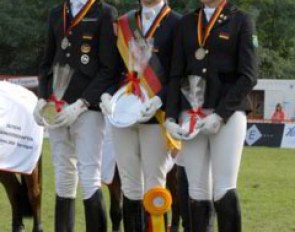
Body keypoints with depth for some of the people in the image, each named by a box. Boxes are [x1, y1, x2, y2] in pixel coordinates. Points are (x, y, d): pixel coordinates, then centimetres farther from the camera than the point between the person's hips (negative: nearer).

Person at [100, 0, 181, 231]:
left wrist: (159, 100, -19)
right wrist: (106, 95, -4)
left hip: (156, 116, -4)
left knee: (154, 188, -2)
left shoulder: (176, 24, -1)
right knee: (130, 187, 8)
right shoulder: (123, 24, 14)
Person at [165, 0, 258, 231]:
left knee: (224, 191, -10)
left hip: (228, 115, -4)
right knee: (197, 191, 1)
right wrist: (171, 116, 1)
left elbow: (248, 76, -4)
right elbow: (176, 74, 14)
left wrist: (220, 115, -13)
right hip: (190, 115, 4)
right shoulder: (187, 23, 15)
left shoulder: (241, 21, 3)